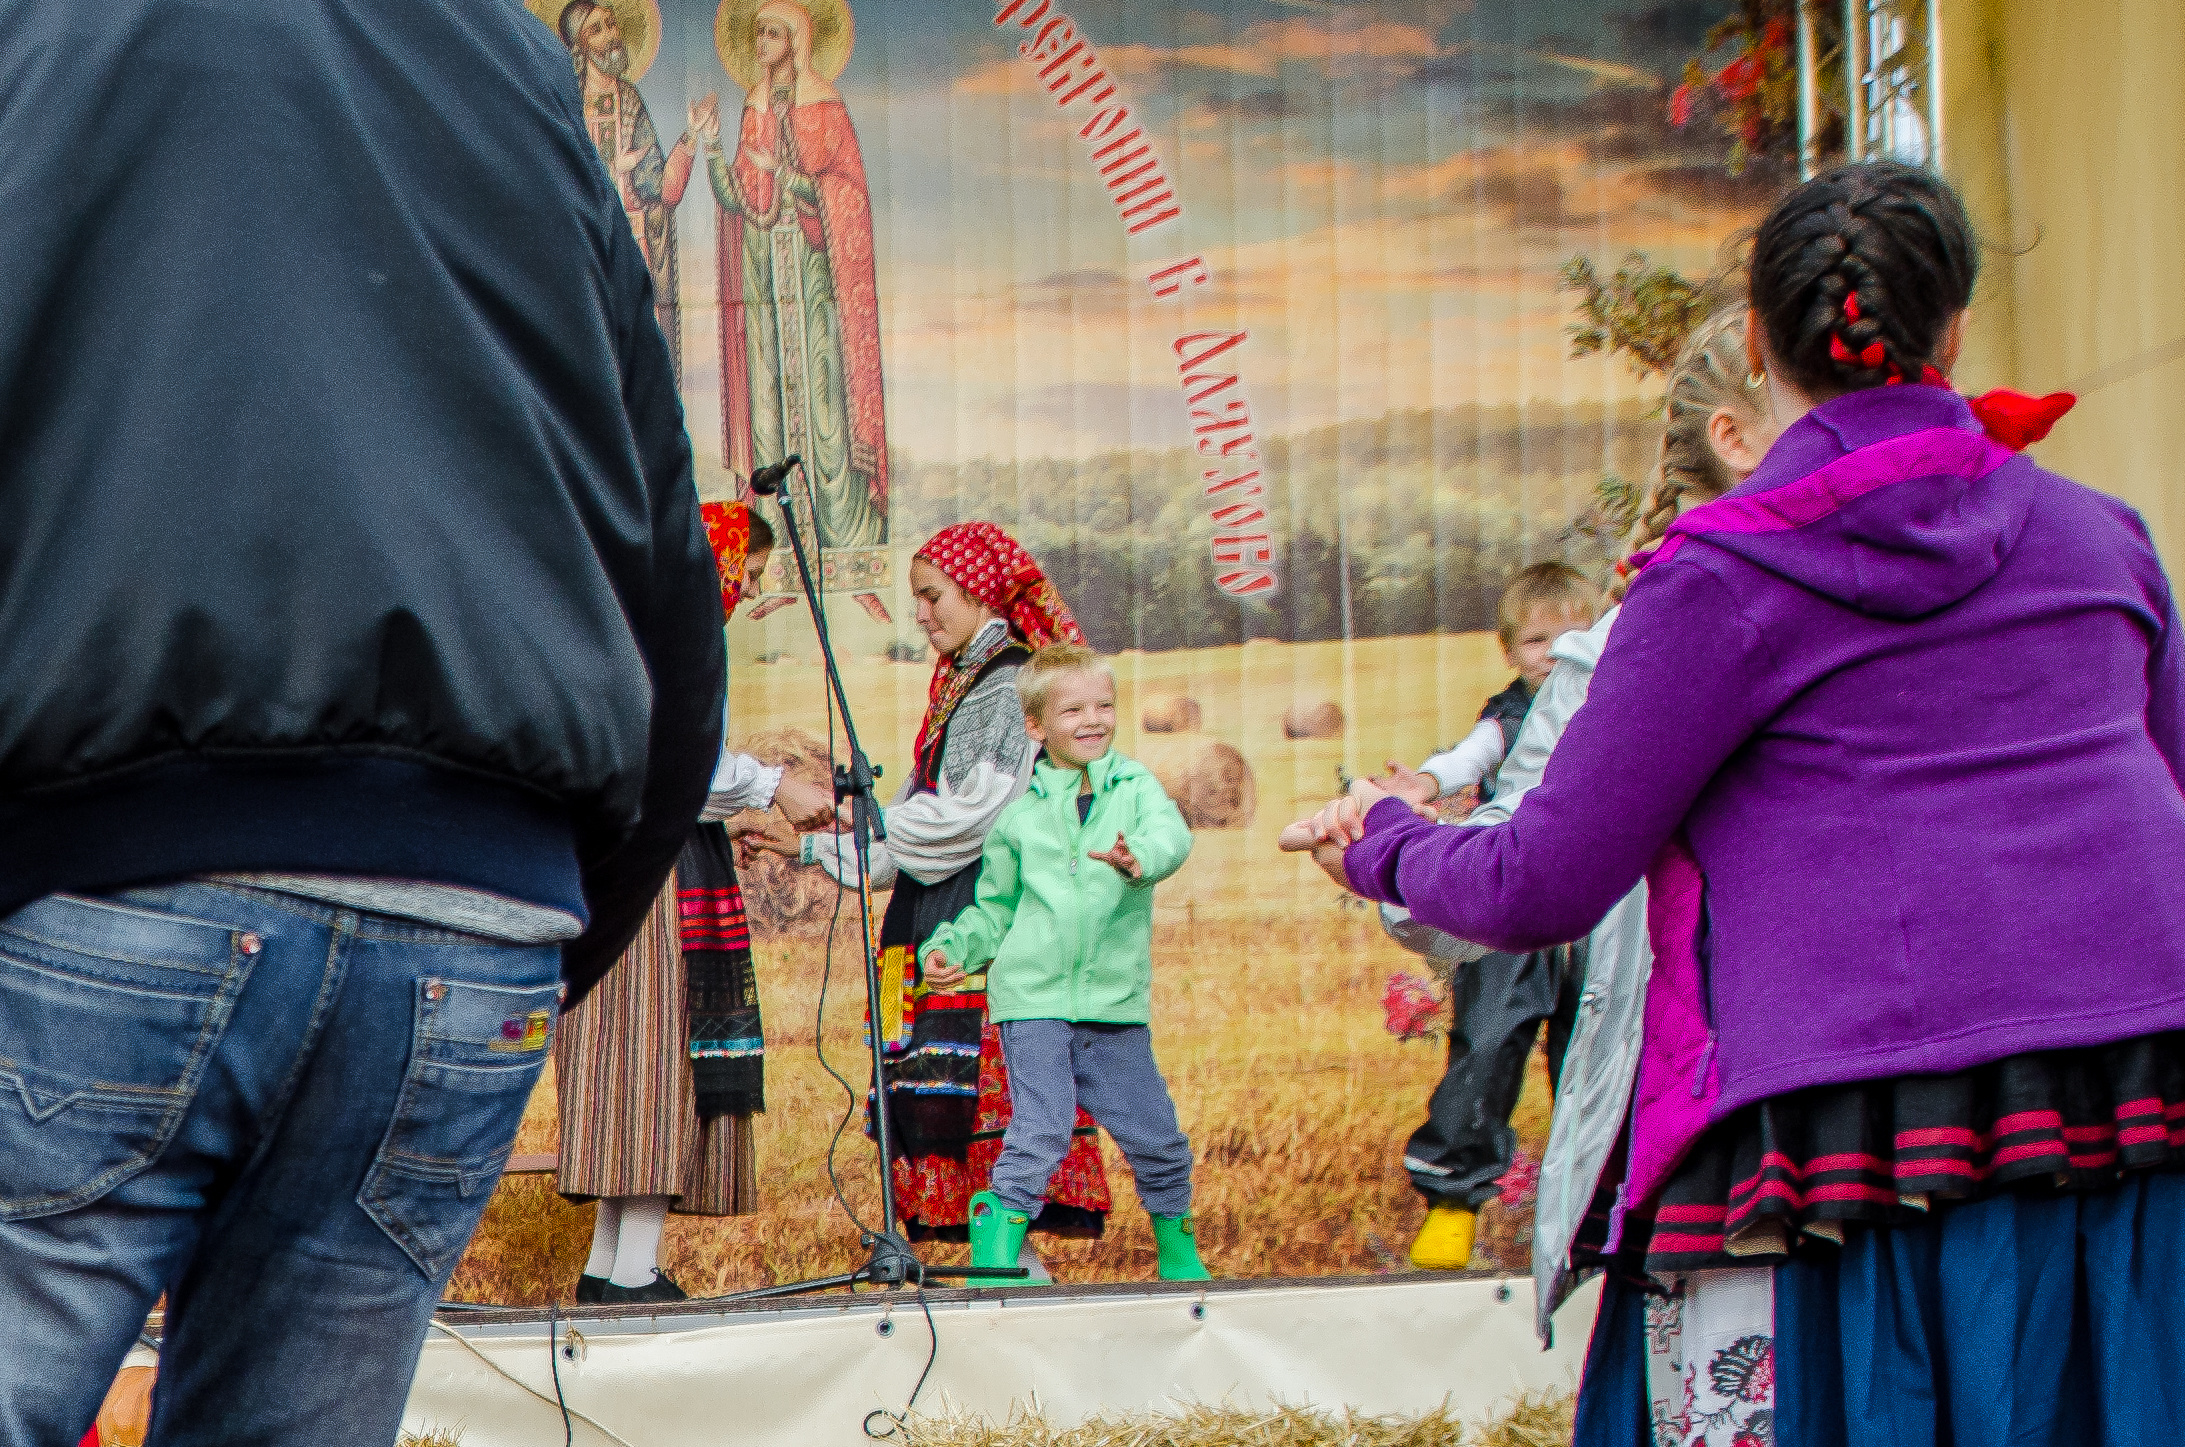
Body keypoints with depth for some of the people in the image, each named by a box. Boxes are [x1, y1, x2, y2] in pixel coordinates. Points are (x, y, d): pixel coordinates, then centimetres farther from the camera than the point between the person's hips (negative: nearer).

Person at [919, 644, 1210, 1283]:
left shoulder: (1135, 786, 5)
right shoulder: (1019, 817, 8)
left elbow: (1172, 834, -17)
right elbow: (994, 912, 19)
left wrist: (1140, 858, -39)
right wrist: (950, 949, 2)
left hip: (1117, 1005, 1)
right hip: (1034, 999, -1)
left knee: (1156, 1138, 8)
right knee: (1041, 1129, -17)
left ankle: (1178, 1251, 31)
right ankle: (995, 1251, -9)